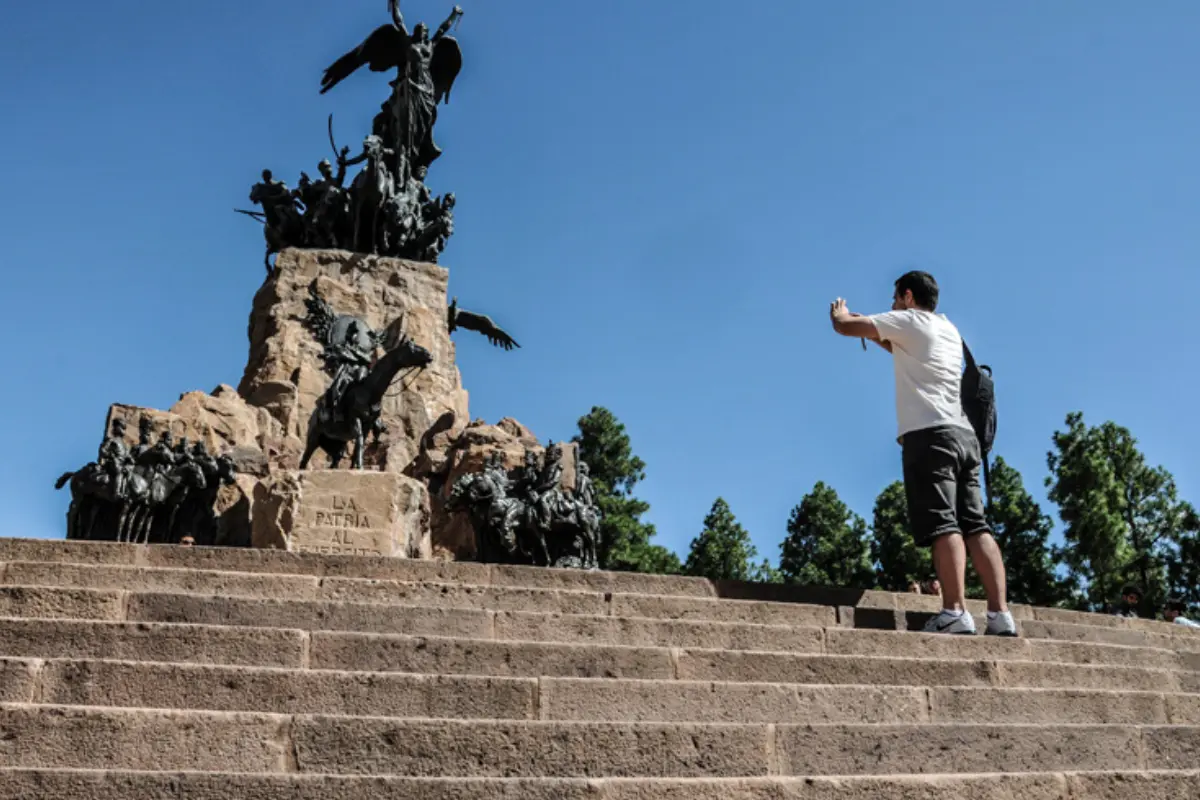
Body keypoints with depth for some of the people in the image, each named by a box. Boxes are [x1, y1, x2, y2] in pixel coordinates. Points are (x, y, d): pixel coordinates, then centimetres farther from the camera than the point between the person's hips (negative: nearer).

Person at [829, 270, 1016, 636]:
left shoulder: (908, 321, 3)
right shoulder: (949, 329, 25)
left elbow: (844, 327, 6)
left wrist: (839, 313, 28)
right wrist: (872, 328, 43)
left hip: (930, 434, -7)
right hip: (963, 434, 7)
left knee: (942, 524, -15)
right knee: (976, 527, 0)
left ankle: (955, 612, -24)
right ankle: (1000, 614, -7)